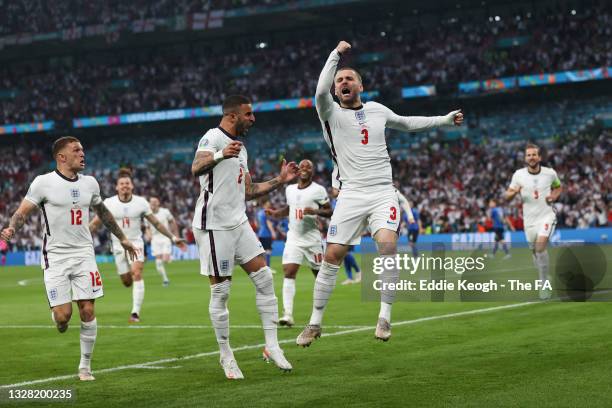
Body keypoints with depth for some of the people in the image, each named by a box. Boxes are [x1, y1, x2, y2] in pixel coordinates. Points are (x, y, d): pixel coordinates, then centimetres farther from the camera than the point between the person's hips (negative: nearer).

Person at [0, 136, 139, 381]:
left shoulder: (89, 183, 9)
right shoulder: (44, 183, -6)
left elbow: (102, 212, 25)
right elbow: (23, 212, -5)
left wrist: (122, 238, 32)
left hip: (84, 254, 4)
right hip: (55, 256, -4)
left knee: (88, 311, -3)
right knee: (63, 315, -10)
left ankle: (85, 366, 12)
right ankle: (60, 321, 29)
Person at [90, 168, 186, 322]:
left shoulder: (141, 202, -5)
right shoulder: (109, 203, -6)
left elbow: (156, 223, 4)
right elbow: (95, 224, 0)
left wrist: (173, 238, 3)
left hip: (136, 243, -1)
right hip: (118, 245, 1)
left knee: (137, 274, -22)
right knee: (127, 282, 4)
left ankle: (135, 313, -21)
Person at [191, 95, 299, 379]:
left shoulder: (240, 149, 18)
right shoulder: (213, 138, -10)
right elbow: (196, 169, -29)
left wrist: (280, 181, 15)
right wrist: (220, 155, -49)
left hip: (238, 223, 9)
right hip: (214, 225, -9)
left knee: (264, 278, 3)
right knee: (220, 291, -1)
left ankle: (272, 345, 8)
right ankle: (226, 355, 10)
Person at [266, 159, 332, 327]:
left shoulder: (318, 190, -6)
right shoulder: (289, 189, 10)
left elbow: (329, 212, -5)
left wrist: (315, 211, -22)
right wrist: (276, 213, 9)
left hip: (312, 239, -3)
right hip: (293, 239, 3)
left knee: (319, 274, 6)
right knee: (289, 273, -12)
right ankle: (288, 314, -17)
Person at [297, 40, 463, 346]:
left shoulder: (376, 110, 15)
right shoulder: (332, 113, 3)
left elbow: (406, 123, 34)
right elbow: (320, 91, -19)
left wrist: (444, 120, 36)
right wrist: (336, 54, -12)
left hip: (383, 192, 2)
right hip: (351, 194, -2)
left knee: (387, 244, -23)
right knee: (332, 256, -7)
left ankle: (385, 316, -12)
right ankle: (315, 323, 7)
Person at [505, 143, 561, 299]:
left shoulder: (550, 173, -4)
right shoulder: (518, 175, -4)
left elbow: (558, 187, 16)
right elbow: (507, 196, 1)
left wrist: (554, 196, -6)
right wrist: (513, 192, -22)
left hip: (546, 216, -3)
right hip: (529, 219, 3)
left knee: (540, 244, -24)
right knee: (535, 251, 9)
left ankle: (544, 285, -17)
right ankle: (544, 280, 33)